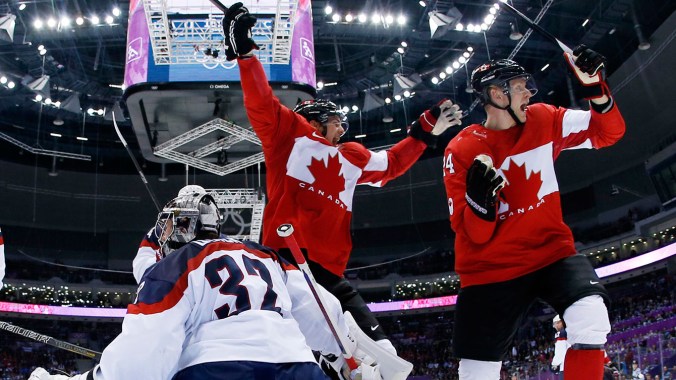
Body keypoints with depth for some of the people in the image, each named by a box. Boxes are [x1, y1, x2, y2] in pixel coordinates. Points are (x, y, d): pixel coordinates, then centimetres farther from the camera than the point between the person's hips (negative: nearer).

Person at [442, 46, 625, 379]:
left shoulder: (544, 121, 2)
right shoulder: (461, 151, -10)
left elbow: (609, 133, 1)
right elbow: (475, 235, -11)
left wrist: (595, 88, -16)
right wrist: (479, 199, -33)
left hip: (551, 251, 2)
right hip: (492, 270, -2)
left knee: (591, 319, -27)